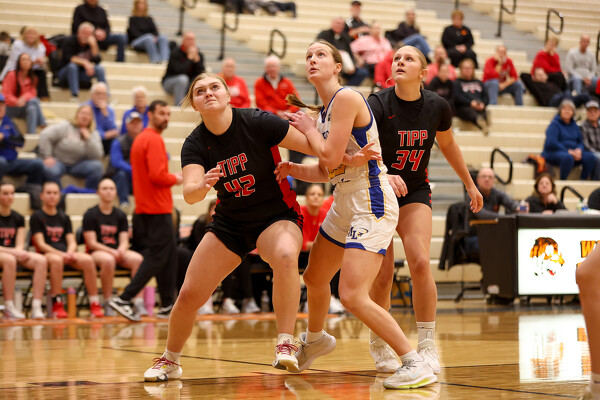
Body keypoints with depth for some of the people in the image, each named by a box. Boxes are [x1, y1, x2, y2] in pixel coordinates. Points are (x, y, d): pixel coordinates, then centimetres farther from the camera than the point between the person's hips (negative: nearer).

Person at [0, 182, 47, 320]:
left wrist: (18, 252, -16)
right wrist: (13, 252, -22)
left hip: (15, 253, 5)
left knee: (41, 260, -24)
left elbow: (20, 244, 8)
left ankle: (36, 307, -30)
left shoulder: (18, 218, 15)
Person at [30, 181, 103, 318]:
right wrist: (61, 254, -18)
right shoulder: (37, 217, 7)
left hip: (66, 253, 4)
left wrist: (70, 252, -12)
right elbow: (41, 244, -4)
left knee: (87, 259, -28)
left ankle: (95, 304, -26)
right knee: (56, 260, -41)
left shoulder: (64, 218, 22)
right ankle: (56, 304, -33)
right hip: (47, 253, -4)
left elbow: (72, 241, 13)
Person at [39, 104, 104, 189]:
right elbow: (45, 136, -13)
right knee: (50, 171, -37)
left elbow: (97, 156, -7)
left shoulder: (93, 134, 6)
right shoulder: (65, 126, -3)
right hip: (59, 161, -3)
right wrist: (47, 157, -19)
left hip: (77, 165, 3)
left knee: (97, 166, -25)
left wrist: (88, 138, -14)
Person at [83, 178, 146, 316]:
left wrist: (121, 250, -18)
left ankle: (139, 303, -32)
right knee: (108, 260, -40)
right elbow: (92, 243, -6)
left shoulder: (120, 215, 14)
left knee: (138, 258, -28)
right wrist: (112, 252, -18)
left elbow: (124, 241, 7)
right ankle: (108, 304, -30)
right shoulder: (90, 214, 2)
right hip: (97, 252, -4)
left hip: (118, 252, 4)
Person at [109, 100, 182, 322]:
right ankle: (124, 299, -11)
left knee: (169, 255, 14)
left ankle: (167, 306, 17)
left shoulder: (140, 139, 16)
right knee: (158, 257, -7)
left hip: (145, 208, 10)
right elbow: (157, 175, -24)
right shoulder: (154, 140, -14)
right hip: (158, 209, -10)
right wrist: (175, 179, -6)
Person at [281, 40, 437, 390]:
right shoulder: (324, 110, 12)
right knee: (315, 277, 25)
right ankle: (315, 339, 53)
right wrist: (292, 170, 1)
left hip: (371, 204, -10)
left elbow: (332, 158, -21)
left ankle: (416, 365, -11)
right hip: (345, 204, 10)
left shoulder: (346, 98, -16)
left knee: (353, 296, -19)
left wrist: (309, 129, -5)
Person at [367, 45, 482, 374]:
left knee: (420, 262, -18)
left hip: (415, 191, 2)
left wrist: (470, 184, 20)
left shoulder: (437, 108, -8)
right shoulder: (377, 105, -20)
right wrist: (384, 174, -51)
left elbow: (448, 144, 12)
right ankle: (379, 347, 18)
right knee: (382, 276, -5)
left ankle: (427, 347, -8)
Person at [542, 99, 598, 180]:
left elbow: (580, 141, 18)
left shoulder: (574, 125, 17)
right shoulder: (555, 124, -3)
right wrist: (568, 151, -19)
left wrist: (579, 150, -7)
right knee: (568, 157, -41)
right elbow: (551, 143, -14)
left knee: (590, 157, -21)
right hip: (554, 152, -6)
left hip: (573, 152, 6)